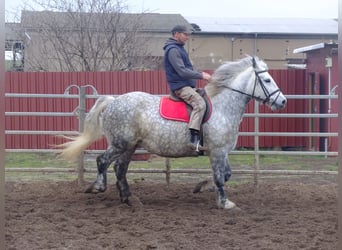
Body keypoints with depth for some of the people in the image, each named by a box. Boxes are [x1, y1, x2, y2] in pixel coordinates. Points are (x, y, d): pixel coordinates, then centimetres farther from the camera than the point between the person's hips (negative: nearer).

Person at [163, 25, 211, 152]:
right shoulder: (172, 50, -13)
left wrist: (200, 74, 15)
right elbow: (182, 71, -21)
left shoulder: (179, 48, 19)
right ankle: (194, 138, -36)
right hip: (180, 86, -11)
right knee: (200, 103, -28)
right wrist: (201, 75, -19)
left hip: (187, 85, 11)